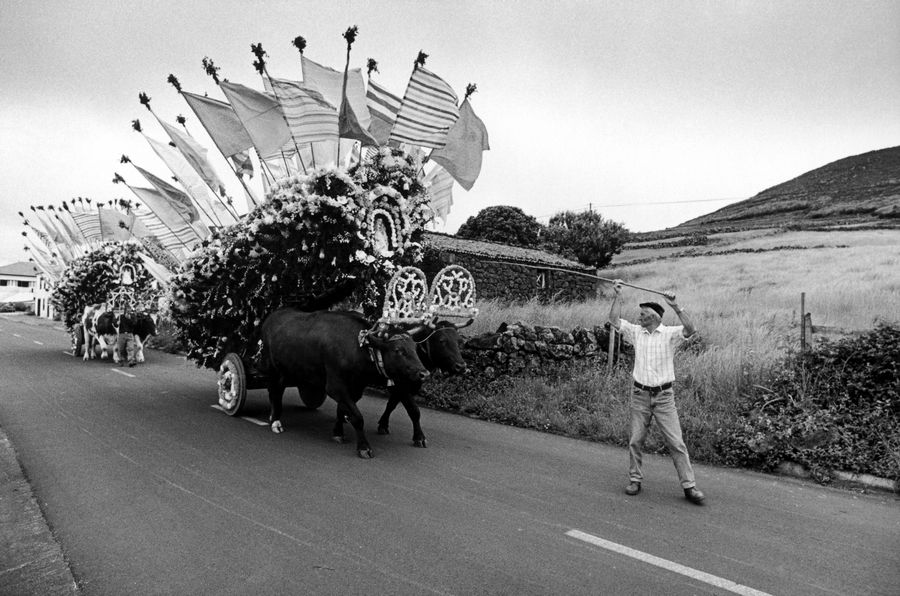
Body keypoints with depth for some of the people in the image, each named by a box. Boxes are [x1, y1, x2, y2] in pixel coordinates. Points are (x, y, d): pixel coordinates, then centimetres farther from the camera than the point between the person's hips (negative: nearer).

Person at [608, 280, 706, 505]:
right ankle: (635, 480, 21)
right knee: (635, 441, 7)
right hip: (640, 395, 3)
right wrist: (617, 296, -3)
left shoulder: (670, 333, -3)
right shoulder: (636, 332, 7)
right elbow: (614, 320, 1)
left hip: (664, 396, -3)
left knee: (676, 442, -2)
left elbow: (690, 329, -21)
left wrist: (676, 307, -28)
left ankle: (689, 486, 7)